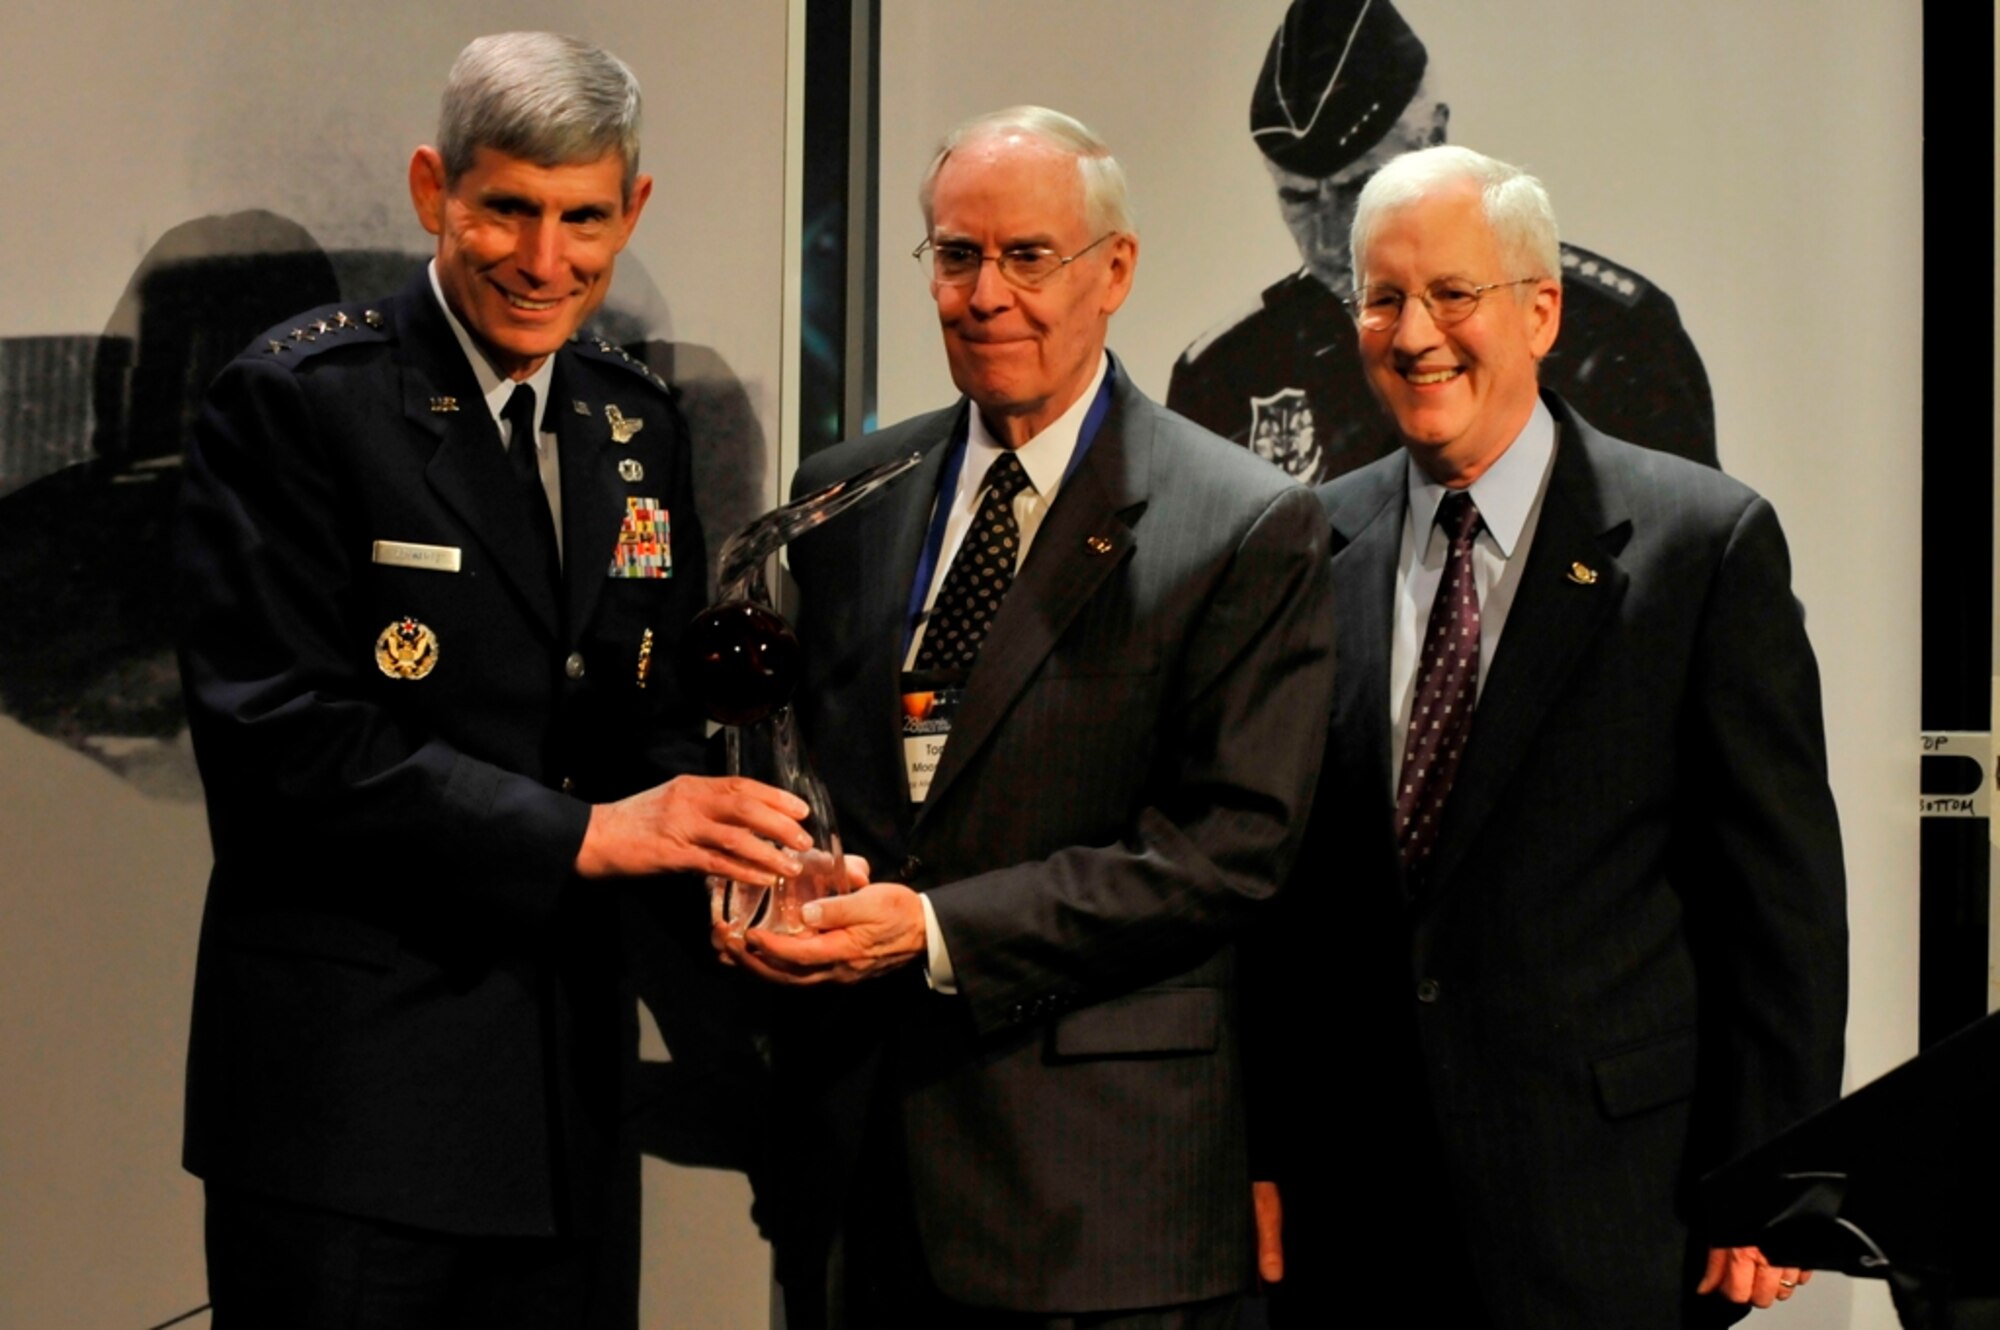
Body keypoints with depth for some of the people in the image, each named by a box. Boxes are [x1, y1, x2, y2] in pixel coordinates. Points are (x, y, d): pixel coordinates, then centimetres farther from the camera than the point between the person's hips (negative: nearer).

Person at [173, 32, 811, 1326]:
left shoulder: (640, 426, 12)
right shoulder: (297, 400, -8)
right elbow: (280, 735, -16)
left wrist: (716, 857, -8)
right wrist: (582, 832, -19)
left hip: (564, 1082, 6)